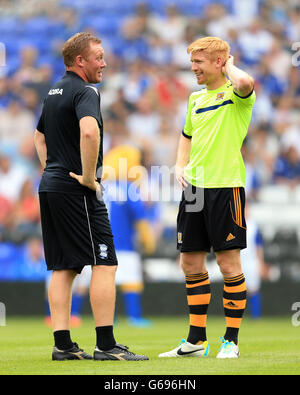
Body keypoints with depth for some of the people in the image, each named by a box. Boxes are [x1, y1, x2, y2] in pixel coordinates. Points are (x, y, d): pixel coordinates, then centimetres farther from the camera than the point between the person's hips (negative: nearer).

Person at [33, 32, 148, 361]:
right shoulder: (85, 91, -12)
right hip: (76, 192, -9)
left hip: (49, 186, 9)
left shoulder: (55, 91, 18)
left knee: (62, 268, 9)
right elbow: (89, 131, -32)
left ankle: (62, 344, 7)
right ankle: (105, 344, -8)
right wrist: (88, 176, -22)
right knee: (104, 263, -6)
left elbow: (40, 134, 32)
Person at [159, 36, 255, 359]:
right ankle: (196, 341, 18)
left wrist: (228, 66, -10)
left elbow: (245, 84, -31)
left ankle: (231, 341, 5)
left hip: (225, 186, -8)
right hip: (194, 187, 8)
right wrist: (181, 167, 13)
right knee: (191, 264, 9)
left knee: (229, 264, -3)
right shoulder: (195, 99, 16)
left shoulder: (235, 94, -6)